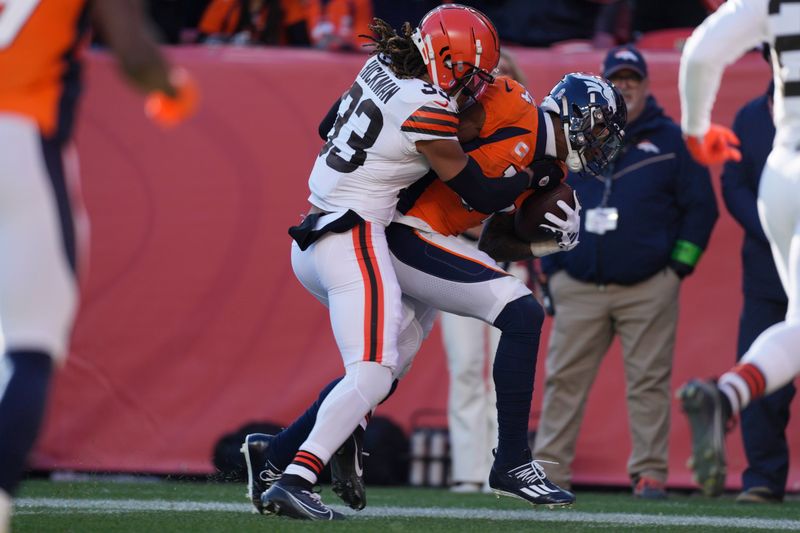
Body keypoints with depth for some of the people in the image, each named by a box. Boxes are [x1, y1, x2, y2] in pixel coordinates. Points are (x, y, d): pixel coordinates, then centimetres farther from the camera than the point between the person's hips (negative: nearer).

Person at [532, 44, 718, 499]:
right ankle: (551, 469, 3)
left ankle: (650, 473, 1)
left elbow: (701, 206, 7)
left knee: (649, 383, -3)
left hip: (648, 290, -2)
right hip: (578, 287, 2)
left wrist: (678, 267, 0)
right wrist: (551, 270, 10)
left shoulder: (671, 140, 6)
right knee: (564, 379, -1)